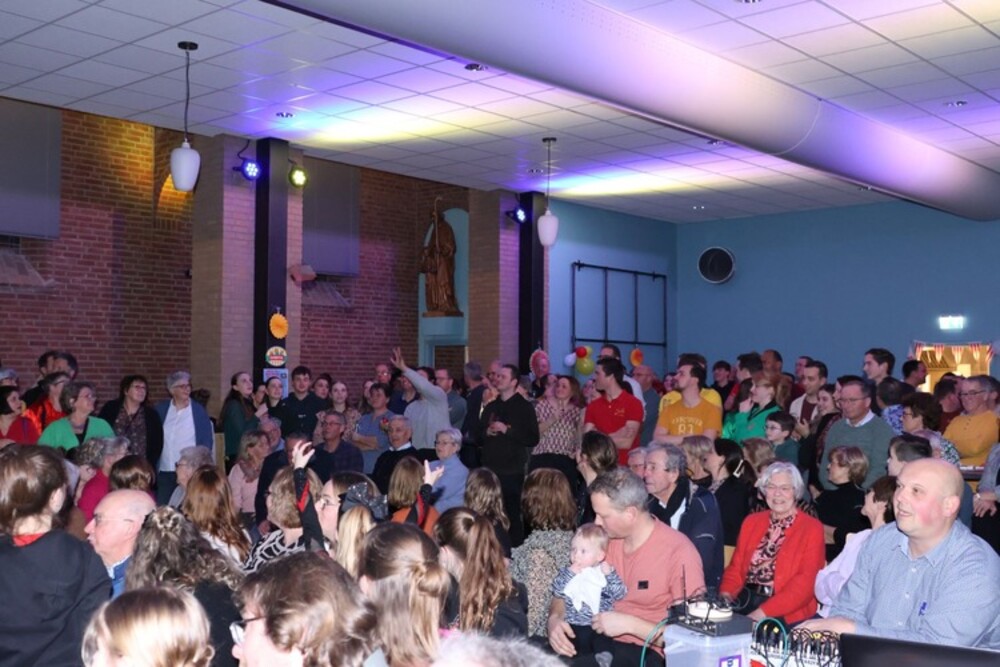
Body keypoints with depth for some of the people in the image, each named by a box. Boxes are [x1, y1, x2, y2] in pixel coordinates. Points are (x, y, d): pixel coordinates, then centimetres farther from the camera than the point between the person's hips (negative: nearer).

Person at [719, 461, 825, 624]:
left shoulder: (812, 528, 1)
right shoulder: (751, 521, 17)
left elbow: (805, 582, -9)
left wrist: (763, 612, -19)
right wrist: (726, 594, -7)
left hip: (786, 614, -5)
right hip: (743, 603, 5)